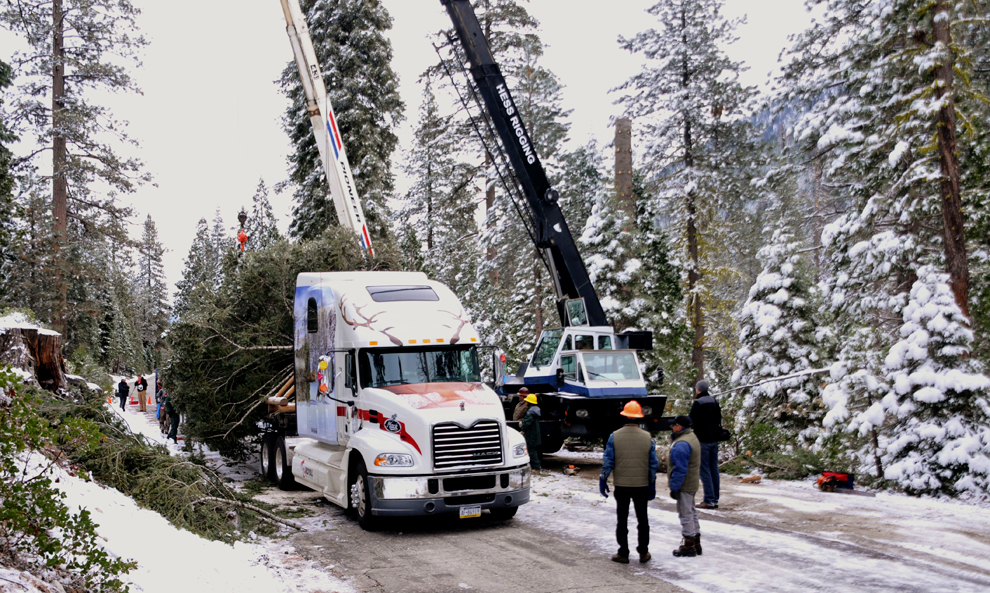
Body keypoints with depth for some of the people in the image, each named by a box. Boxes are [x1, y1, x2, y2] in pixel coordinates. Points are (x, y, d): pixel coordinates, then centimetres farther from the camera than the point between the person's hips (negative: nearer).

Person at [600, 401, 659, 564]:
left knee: (622, 520, 8)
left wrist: (603, 480, 3)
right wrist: (652, 484, 10)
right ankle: (643, 553, 19)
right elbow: (653, 464, 1)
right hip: (642, 485, 1)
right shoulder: (647, 437, -3)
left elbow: (608, 462, -7)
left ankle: (623, 554, 13)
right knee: (642, 519, 13)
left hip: (621, 485, -1)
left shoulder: (614, 436, -9)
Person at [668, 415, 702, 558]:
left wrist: (674, 487, -19)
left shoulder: (681, 444, -23)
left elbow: (680, 468, -25)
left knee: (686, 515, -3)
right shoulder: (692, 438, 11)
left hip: (683, 486, -11)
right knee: (691, 512, 18)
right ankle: (696, 543, 27)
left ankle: (688, 546, 4)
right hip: (692, 484, 11)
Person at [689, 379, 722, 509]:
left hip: (702, 440, -7)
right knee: (714, 468, 10)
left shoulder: (698, 403, -12)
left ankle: (709, 500, -8)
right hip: (714, 439, 7)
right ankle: (715, 499, 12)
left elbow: (691, 421, -12)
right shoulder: (714, 402, 10)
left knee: (705, 470, -5)